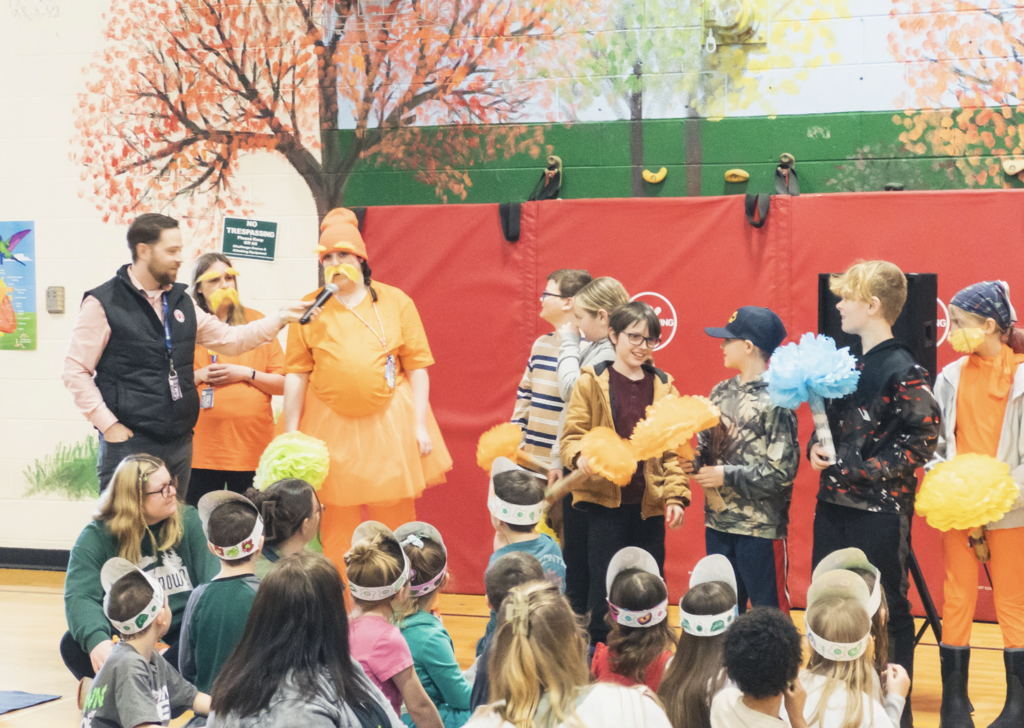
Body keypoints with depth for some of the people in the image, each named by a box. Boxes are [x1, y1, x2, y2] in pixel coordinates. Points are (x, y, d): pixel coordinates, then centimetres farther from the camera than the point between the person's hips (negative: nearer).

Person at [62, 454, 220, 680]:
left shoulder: (189, 520, 4)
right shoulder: (95, 537, -3)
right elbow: (80, 596, -17)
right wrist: (96, 640, -38)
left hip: (183, 639, 0)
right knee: (73, 645, -27)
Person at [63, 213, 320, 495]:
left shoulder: (180, 301, 14)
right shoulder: (103, 303, -5)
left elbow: (229, 339, 18)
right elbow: (76, 372, -6)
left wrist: (281, 318, 9)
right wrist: (109, 425, -11)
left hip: (179, 443, 6)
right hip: (128, 442, -6)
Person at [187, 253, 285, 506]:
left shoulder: (255, 321, 11)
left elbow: (283, 384, 6)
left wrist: (245, 374, -7)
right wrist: (199, 376, -10)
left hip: (252, 446, 1)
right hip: (201, 448, 0)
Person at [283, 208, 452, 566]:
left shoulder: (395, 302, 4)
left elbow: (417, 366, 3)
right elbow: (296, 373, 3)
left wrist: (420, 425, -3)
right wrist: (291, 434, -2)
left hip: (389, 423, 0)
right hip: (331, 424, 0)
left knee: (393, 517, 4)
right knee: (339, 521, 3)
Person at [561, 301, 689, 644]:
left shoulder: (663, 387, 8)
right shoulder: (592, 381, 0)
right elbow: (573, 434, -2)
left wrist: (676, 496, -2)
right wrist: (581, 456, -24)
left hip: (649, 504, 3)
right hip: (604, 502, -3)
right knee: (605, 588, -2)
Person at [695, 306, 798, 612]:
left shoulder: (774, 401, -13)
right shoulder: (722, 392, 8)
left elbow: (782, 471, -17)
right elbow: (706, 446, 17)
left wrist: (727, 476, -15)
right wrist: (692, 462, -5)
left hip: (760, 527, -7)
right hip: (718, 521, 7)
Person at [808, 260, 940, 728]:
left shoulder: (903, 371, -13)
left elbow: (921, 440, -16)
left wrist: (860, 470, -19)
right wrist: (817, 447, 0)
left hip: (879, 510, -7)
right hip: (833, 505, 8)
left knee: (886, 611, 2)